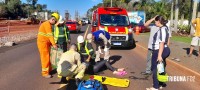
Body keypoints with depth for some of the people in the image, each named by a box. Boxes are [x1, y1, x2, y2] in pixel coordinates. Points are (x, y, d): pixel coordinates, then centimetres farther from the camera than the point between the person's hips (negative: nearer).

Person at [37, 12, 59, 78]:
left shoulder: (48, 24, 14)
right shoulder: (47, 24, -18)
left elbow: (49, 35, 14)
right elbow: (50, 35, -24)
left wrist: (51, 43, 9)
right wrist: (54, 44, -25)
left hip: (46, 43, 10)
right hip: (42, 42, -10)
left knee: (48, 57, 16)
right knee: (45, 58, -4)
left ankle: (49, 70, 28)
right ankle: (45, 73, 4)